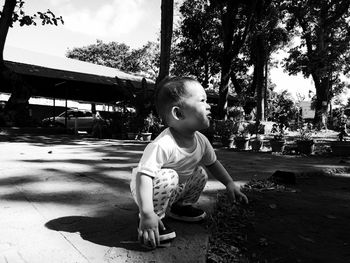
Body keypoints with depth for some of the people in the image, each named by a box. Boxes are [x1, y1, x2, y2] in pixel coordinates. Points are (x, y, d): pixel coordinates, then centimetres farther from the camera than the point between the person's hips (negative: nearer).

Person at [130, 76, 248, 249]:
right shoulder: (163, 145, -37)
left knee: (200, 173, 2)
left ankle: (180, 206, 23)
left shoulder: (201, 141, -12)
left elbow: (212, 163, 7)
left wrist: (230, 183, 1)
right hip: (152, 189, -8)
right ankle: (156, 217, -11)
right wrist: (147, 214, -47)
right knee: (168, 177, -33)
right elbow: (144, 175, -41)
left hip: (176, 189, 8)